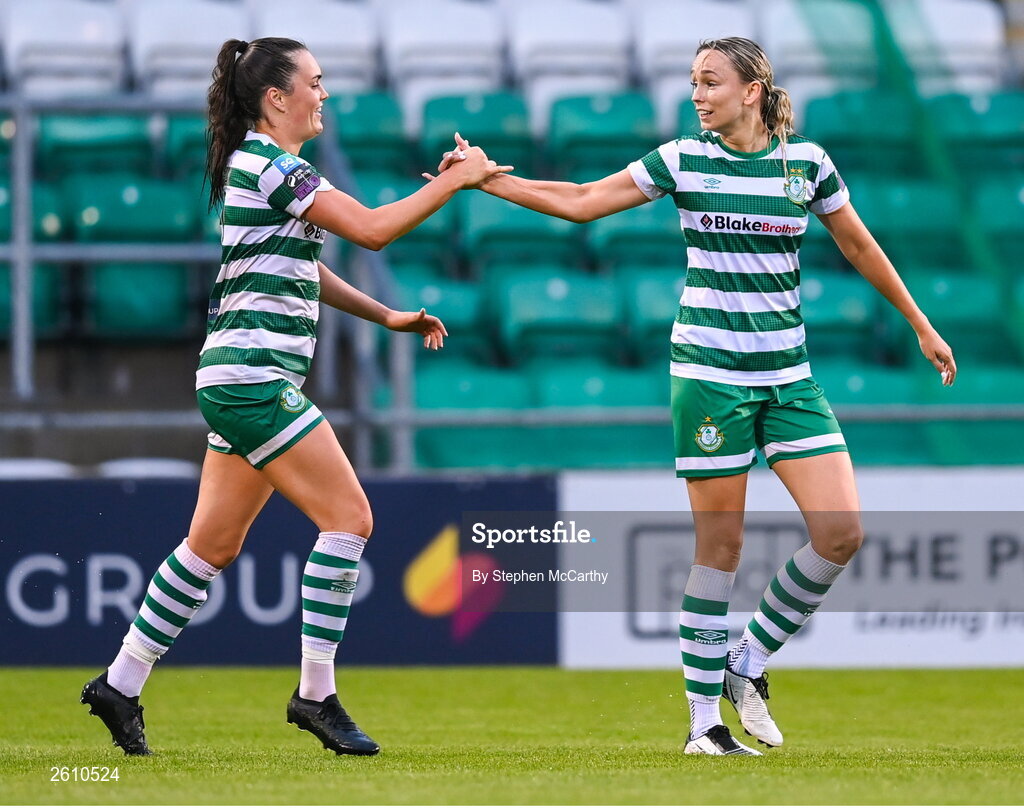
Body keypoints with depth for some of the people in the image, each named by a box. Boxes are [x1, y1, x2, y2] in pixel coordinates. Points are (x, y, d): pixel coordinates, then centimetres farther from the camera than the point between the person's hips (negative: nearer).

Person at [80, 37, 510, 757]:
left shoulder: (262, 163, 18)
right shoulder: (271, 164, -13)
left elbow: (301, 268, 28)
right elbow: (372, 229, -18)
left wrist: (387, 316, 23)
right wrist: (456, 181, -10)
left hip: (244, 384, 10)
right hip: (253, 378, -10)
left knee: (214, 545, 13)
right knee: (349, 517, -9)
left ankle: (121, 686, 17)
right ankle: (316, 695, -5)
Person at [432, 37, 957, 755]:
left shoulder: (806, 162, 3)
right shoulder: (682, 160, -1)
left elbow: (859, 247, 15)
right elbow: (579, 202, 2)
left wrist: (922, 327, 21)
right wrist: (485, 179, -6)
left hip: (789, 376, 2)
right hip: (709, 374, -2)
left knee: (841, 533, -9)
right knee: (720, 543, -3)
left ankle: (749, 663, 10)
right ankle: (704, 718, 5)